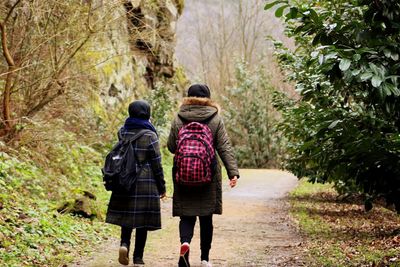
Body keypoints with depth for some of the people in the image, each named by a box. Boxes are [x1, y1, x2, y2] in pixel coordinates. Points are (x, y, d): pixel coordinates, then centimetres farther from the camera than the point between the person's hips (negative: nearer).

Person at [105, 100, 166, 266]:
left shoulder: (122, 132, 3)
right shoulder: (149, 135, -9)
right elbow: (156, 163, -8)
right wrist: (161, 187, 0)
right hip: (146, 183, -3)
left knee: (127, 215, 16)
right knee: (142, 219, 4)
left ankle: (124, 243, -9)